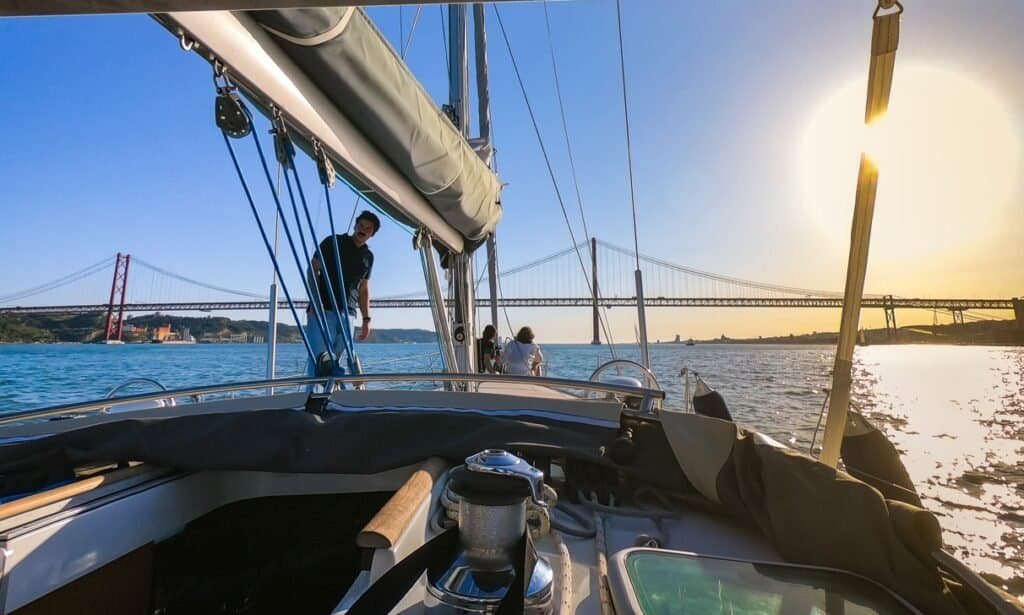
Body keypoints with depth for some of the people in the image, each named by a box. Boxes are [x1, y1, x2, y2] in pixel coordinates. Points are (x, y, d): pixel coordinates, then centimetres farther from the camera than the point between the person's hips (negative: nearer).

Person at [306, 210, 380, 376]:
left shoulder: (368, 257, 18)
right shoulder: (332, 242, 6)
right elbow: (313, 269, 0)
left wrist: (366, 319, 14)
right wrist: (315, 300, -13)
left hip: (347, 315, 4)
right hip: (322, 310, -4)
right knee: (319, 353, -17)